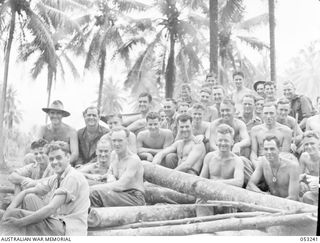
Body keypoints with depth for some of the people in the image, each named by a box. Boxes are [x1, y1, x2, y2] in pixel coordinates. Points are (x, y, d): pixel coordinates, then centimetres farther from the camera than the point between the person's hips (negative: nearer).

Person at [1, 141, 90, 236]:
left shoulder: (73, 177, -15)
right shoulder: (55, 179, 13)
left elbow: (51, 209, -22)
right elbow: (26, 192, 11)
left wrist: (20, 222, -20)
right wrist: (10, 208, -9)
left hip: (69, 229, -8)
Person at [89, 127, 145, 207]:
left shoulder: (133, 159, -16)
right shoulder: (114, 154, 9)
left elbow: (121, 185, -22)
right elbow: (110, 172, 25)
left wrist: (95, 188, -19)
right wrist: (111, 179, -2)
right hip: (121, 194, 8)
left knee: (94, 192, -25)